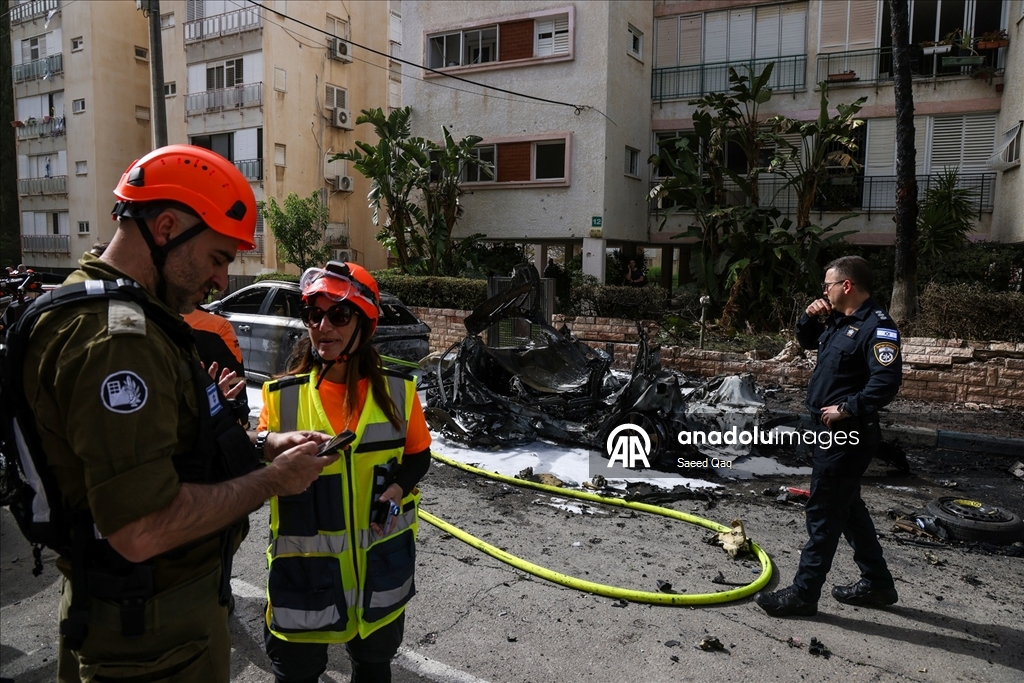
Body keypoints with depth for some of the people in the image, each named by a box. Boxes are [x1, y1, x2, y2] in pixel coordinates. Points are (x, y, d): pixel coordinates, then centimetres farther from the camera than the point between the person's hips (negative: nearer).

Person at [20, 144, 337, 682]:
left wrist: (261, 446, 1)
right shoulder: (117, 338, -28)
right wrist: (271, 481, -20)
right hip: (156, 634, -9)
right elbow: (141, 530, -32)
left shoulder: (102, 309, 7)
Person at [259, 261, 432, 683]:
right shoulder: (282, 395, -9)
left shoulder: (396, 390, -5)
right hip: (303, 563, -1)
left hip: (380, 561, 2)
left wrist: (397, 488, -13)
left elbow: (418, 455, 5)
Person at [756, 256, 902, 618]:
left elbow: (887, 380, -28)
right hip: (832, 430, 10)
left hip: (848, 435, -10)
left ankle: (803, 593, 6)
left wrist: (848, 409, -25)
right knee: (848, 507, 19)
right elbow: (806, 341, 28)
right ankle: (877, 584, 34)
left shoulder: (877, 326, -18)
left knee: (824, 512, -3)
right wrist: (810, 317, 9)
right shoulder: (838, 320, 12)